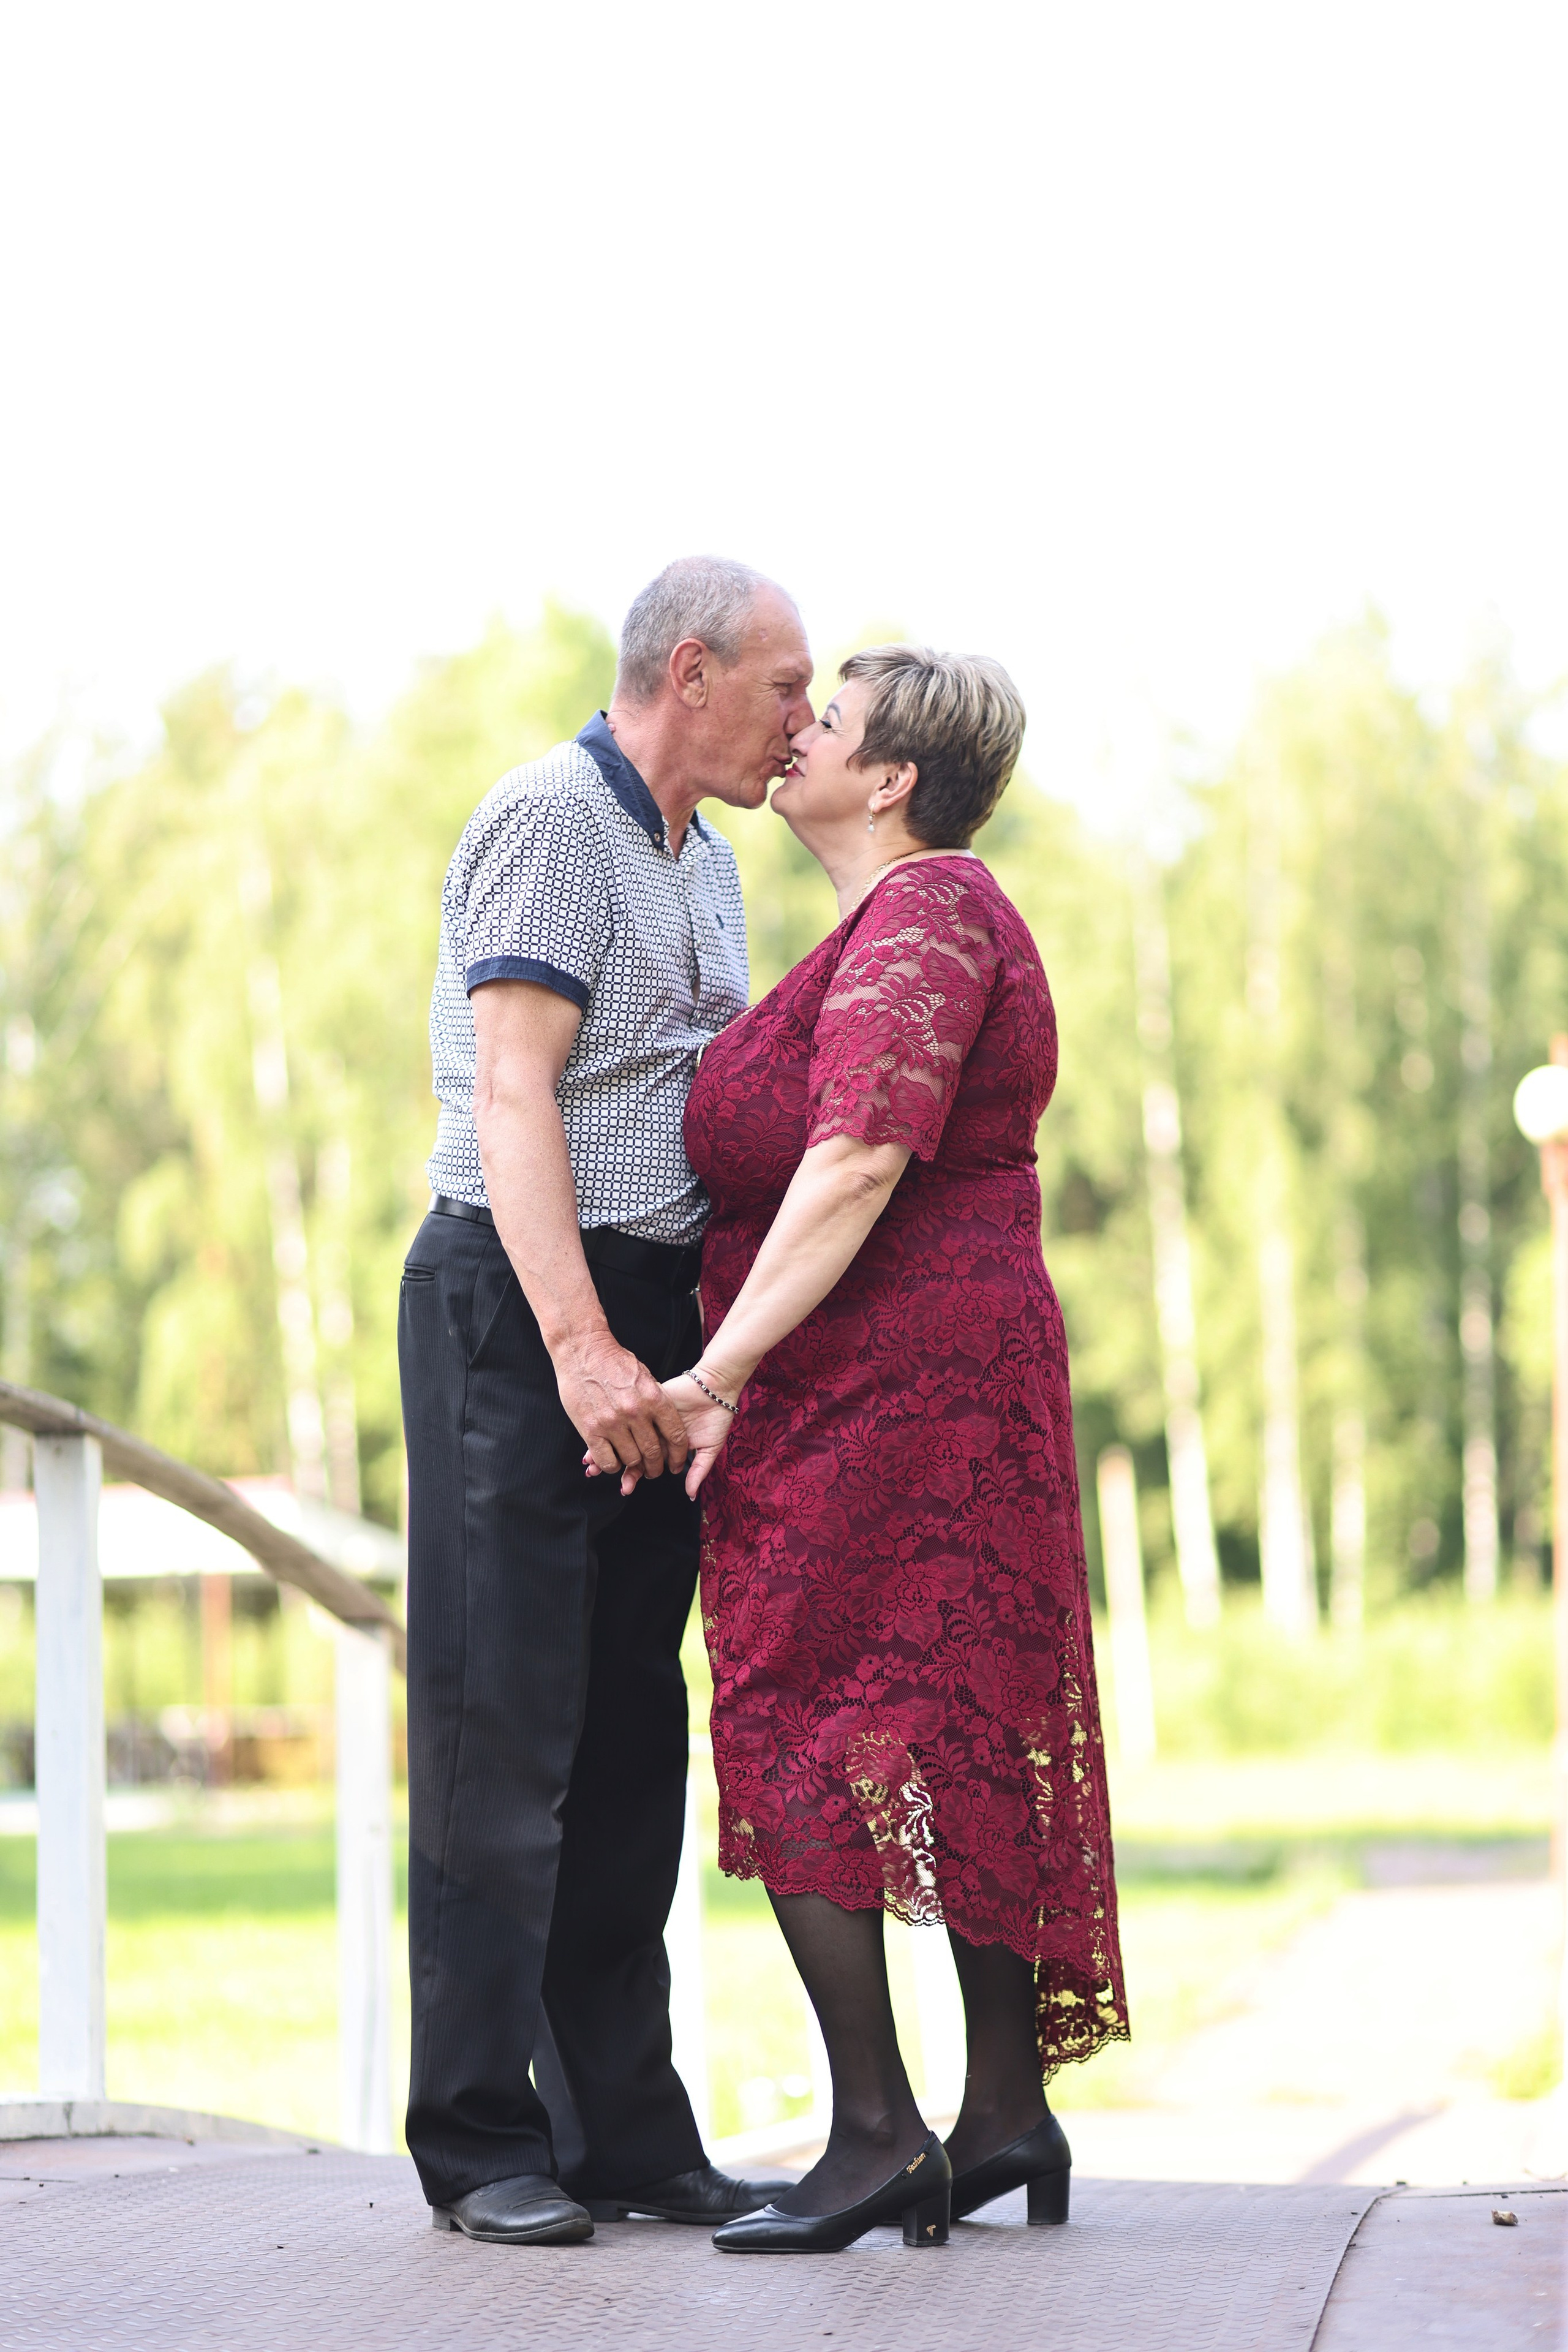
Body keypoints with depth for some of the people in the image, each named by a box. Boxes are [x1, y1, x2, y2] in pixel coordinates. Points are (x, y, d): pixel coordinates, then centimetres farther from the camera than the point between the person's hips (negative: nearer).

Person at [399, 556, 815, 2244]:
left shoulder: (703, 863, 20)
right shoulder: (548, 820, -8)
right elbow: (512, 1094, -18)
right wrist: (577, 1342, -26)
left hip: (653, 1315, 9)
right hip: (520, 1301, -9)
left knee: (632, 1736, 8)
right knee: (506, 1726, -7)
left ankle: (627, 2133, 13)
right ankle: (481, 2143, -3)